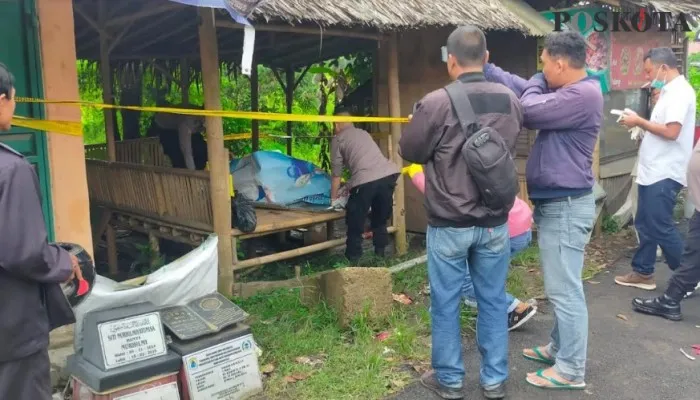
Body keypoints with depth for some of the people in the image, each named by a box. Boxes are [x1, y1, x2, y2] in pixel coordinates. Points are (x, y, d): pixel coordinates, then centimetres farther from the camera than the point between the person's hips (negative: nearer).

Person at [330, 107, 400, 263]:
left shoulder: (338, 140, 14)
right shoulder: (364, 133, 32)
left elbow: (336, 174, 15)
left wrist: (333, 198, 29)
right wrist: (351, 186, 56)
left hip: (366, 180, -6)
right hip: (389, 174, 6)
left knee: (355, 222, 12)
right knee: (380, 218, 24)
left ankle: (353, 259, 18)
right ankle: (380, 253, 32)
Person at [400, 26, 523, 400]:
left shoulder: (436, 103, -18)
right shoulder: (510, 99, -1)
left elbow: (409, 151, -4)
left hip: (448, 224, -4)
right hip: (495, 222, 5)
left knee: (446, 303, 10)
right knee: (493, 301, 14)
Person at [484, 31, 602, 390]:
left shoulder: (584, 94, -20)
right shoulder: (565, 91, 12)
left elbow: (530, 111, -22)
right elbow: (520, 86, 18)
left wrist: (538, 81, -3)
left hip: (566, 206, -11)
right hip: (554, 203, 11)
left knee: (565, 289, -3)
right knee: (560, 286, 20)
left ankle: (571, 370, 7)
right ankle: (559, 348, 35)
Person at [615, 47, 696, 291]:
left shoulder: (680, 91, -16)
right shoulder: (670, 91, 16)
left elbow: (671, 131, -25)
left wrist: (639, 121, -14)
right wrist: (640, 125, 4)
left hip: (664, 175, -10)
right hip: (652, 171, 10)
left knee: (661, 228, -3)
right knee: (645, 225, 14)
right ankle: (643, 273, 22)